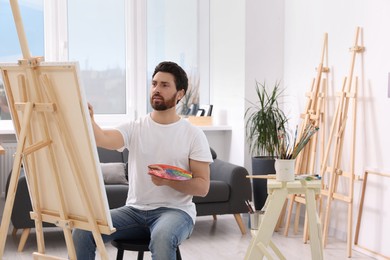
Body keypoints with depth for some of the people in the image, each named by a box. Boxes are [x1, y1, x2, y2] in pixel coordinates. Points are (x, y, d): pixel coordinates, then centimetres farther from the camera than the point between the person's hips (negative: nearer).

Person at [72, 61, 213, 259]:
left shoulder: (194, 135, -1)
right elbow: (103, 139, -17)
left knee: (162, 238, -38)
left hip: (175, 211, -3)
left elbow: (202, 187, -4)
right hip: (134, 210, 3)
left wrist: (168, 181, -21)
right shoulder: (134, 128, 5)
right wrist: (87, 119, -38)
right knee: (82, 232, -17)